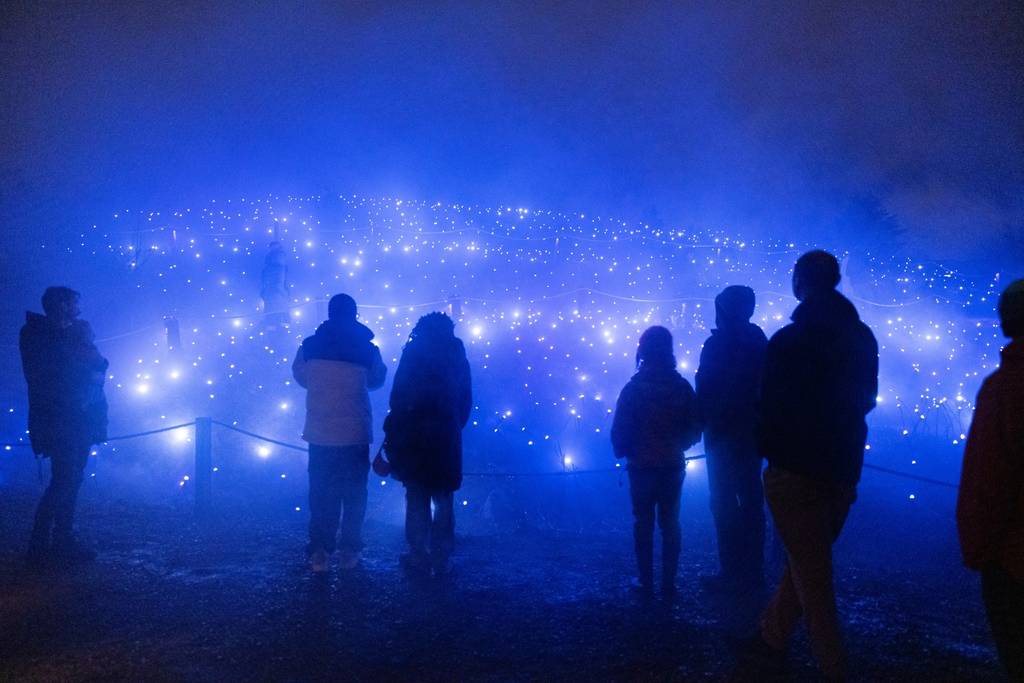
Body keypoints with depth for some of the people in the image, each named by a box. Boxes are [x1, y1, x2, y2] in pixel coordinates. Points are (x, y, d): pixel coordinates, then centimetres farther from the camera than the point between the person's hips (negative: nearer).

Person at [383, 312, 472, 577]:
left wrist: (394, 431, -1)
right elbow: (466, 399, 5)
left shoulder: (413, 353, -4)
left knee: (417, 498, 7)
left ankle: (419, 557, 10)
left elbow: (399, 396, -7)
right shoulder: (458, 356, 5)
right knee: (444, 498, 11)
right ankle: (441, 558, 13)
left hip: (414, 436, -2)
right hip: (447, 435, 2)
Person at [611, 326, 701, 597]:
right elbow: (695, 429, 0)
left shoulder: (633, 388, -12)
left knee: (643, 523, 10)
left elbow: (620, 431, -10)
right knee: (670, 523, 11)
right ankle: (669, 582, 14)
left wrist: (623, 452, 8)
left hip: (642, 466, -2)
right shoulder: (682, 387, -6)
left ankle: (646, 581, 14)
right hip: (673, 465, 2)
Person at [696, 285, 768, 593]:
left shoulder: (717, 344, -12)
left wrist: (701, 421, -2)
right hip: (753, 432, 7)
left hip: (723, 435, -7)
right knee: (751, 499, 13)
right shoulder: (760, 342, 7)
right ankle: (753, 570, 20)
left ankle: (733, 574, 1)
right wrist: (758, 422, 18)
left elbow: (705, 391, -15)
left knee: (724, 502, -1)